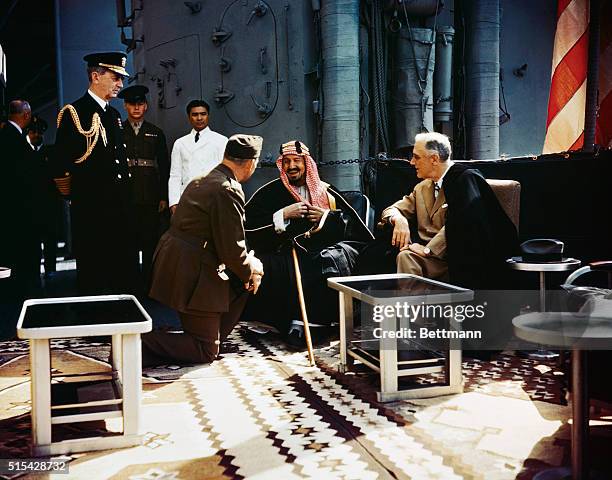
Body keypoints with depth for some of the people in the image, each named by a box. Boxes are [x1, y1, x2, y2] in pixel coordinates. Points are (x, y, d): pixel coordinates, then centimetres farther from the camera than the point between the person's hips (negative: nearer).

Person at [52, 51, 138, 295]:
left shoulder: (114, 115, 16)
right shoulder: (73, 112, -8)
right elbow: (61, 163, -11)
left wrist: (127, 194, 16)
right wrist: (74, 194, -4)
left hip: (121, 205, 7)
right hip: (91, 208, -7)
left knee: (125, 270, 11)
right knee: (93, 274, 2)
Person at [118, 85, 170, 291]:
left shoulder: (156, 133, 13)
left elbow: (164, 167, 11)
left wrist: (164, 197, 4)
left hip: (151, 197, 1)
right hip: (124, 196, -1)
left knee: (150, 243, 3)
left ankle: (150, 286, 12)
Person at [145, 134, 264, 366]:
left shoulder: (201, 180, 12)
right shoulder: (228, 190, -19)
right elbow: (232, 248, -19)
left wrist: (249, 265, 15)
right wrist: (249, 273, 1)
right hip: (192, 275, -10)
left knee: (240, 283, 24)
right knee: (205, 353, 2)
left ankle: (211, 336, 25)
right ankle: (139, 344, -10)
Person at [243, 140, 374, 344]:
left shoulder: (326, 192, 17)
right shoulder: (270, 193, 11)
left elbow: (352, 225, 15)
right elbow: (248, 225, -4)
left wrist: (327, 217, -2)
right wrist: (283, 215, -9)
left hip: (322, 252, 2)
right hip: (285, 254, -1)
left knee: (334, 259, -31)